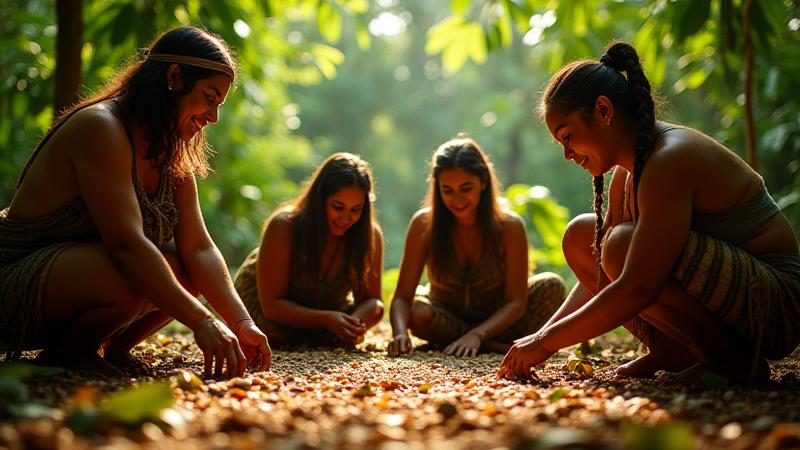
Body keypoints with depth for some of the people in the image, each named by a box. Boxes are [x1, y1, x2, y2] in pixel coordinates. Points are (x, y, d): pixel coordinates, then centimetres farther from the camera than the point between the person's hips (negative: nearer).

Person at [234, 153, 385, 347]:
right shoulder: (283, 226, -33)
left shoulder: (371, 236, -24)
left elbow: (371, 299, -18)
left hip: (325, 306, 3)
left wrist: (356, 321, -43)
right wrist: (327, 319, -45)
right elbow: (272, 304, -31)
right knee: (280, 333, -28)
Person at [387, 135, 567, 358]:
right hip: (448, 319, 1)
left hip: (496, 321, -1)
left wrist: (476, 334, -36)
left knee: (552, 286, -24)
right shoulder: (424, 224, -16)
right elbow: (402, 296, -19)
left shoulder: (509, 226, -17)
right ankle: (495, 345, -18)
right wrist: (400, 333, -40)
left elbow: (516, 301, -19)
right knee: (417, 313, -34)